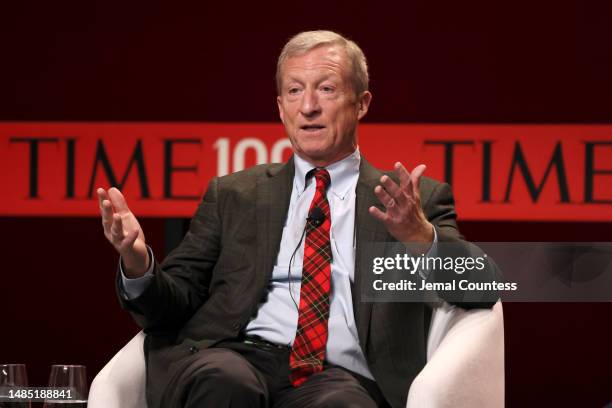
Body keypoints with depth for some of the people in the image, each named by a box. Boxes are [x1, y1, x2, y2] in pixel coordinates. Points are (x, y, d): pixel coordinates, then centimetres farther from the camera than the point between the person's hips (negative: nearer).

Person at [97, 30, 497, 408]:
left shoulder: (419, 200, 17)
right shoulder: (234, 194, 22)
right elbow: (176, 301, 16)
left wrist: (420, 236, -17)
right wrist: (138, 264, -7)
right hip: (239, 357, 2)